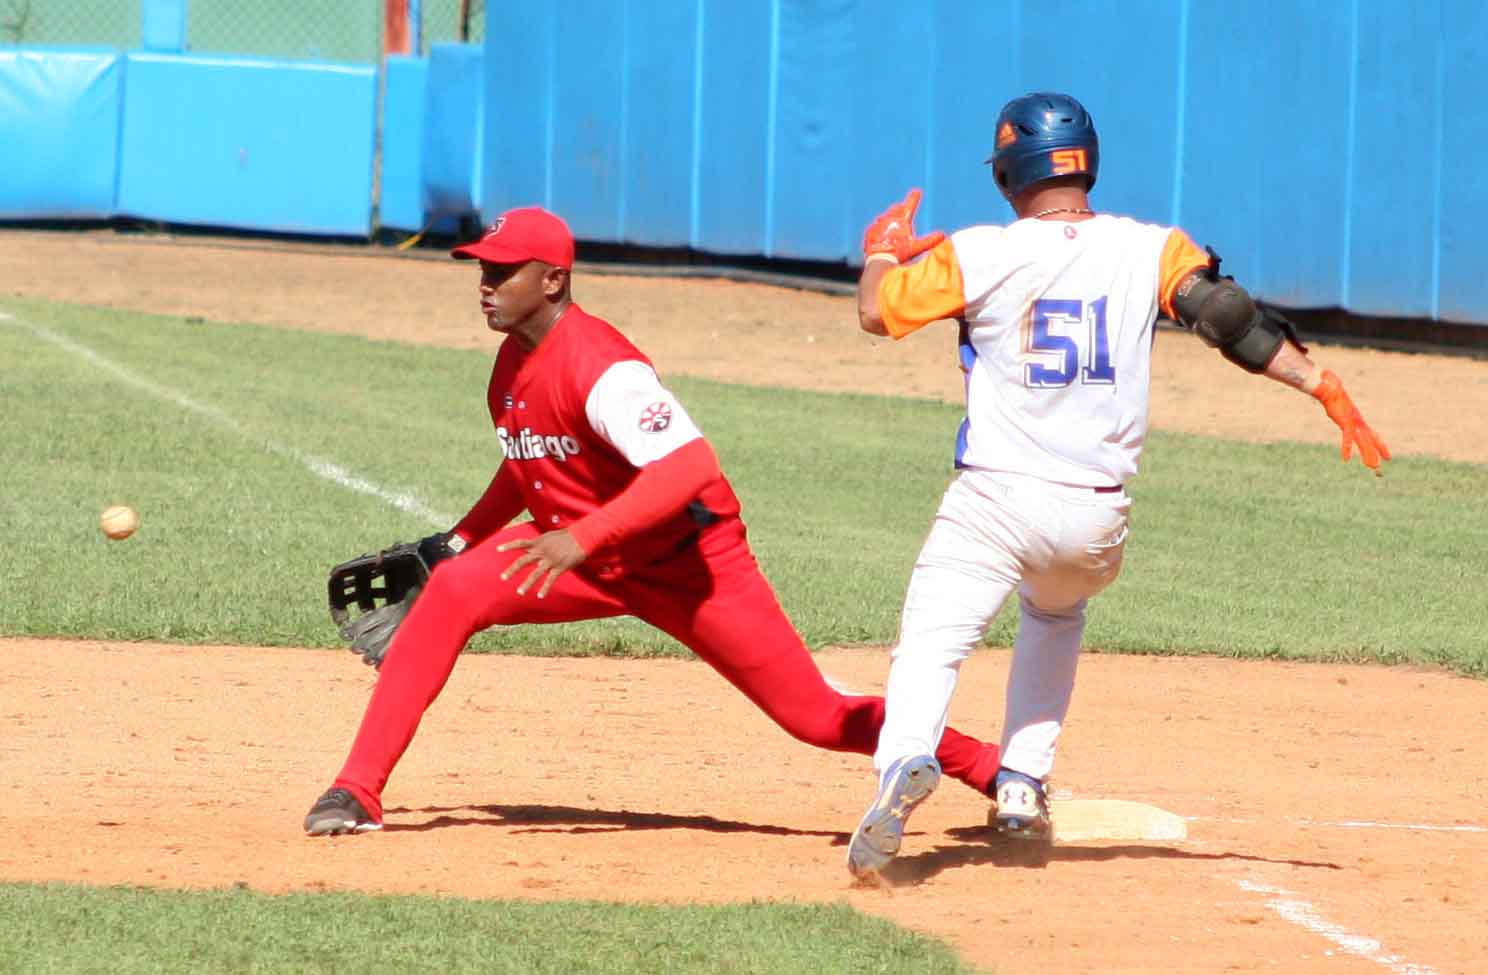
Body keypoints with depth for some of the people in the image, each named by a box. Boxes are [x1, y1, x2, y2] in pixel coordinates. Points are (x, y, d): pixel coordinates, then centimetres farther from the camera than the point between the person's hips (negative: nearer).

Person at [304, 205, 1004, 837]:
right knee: (451, 591, -17)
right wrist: (459, 540, 14)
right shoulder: (513, 359, 1)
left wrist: (581, 538, -46)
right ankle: (356, 792, -16)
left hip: (687, 563, -7)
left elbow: (690, 470, -40)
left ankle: (986, 768, 15)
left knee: (818, 717, -5)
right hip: (585, 560, 7)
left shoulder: (600, 367, -27)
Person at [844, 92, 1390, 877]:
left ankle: (906, 759, -43)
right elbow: (1232, 319, -9)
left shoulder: (980, 256, -4)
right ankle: (1023, 788, 25)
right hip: (1097, 517, 4)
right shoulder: (1149, 250, 2)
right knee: (1054, 614, 33)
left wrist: (884, 249, 22)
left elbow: (878, 311, 2)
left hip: (996, 500, -4)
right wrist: (1322, 386, -9)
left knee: (932, 643, -12)